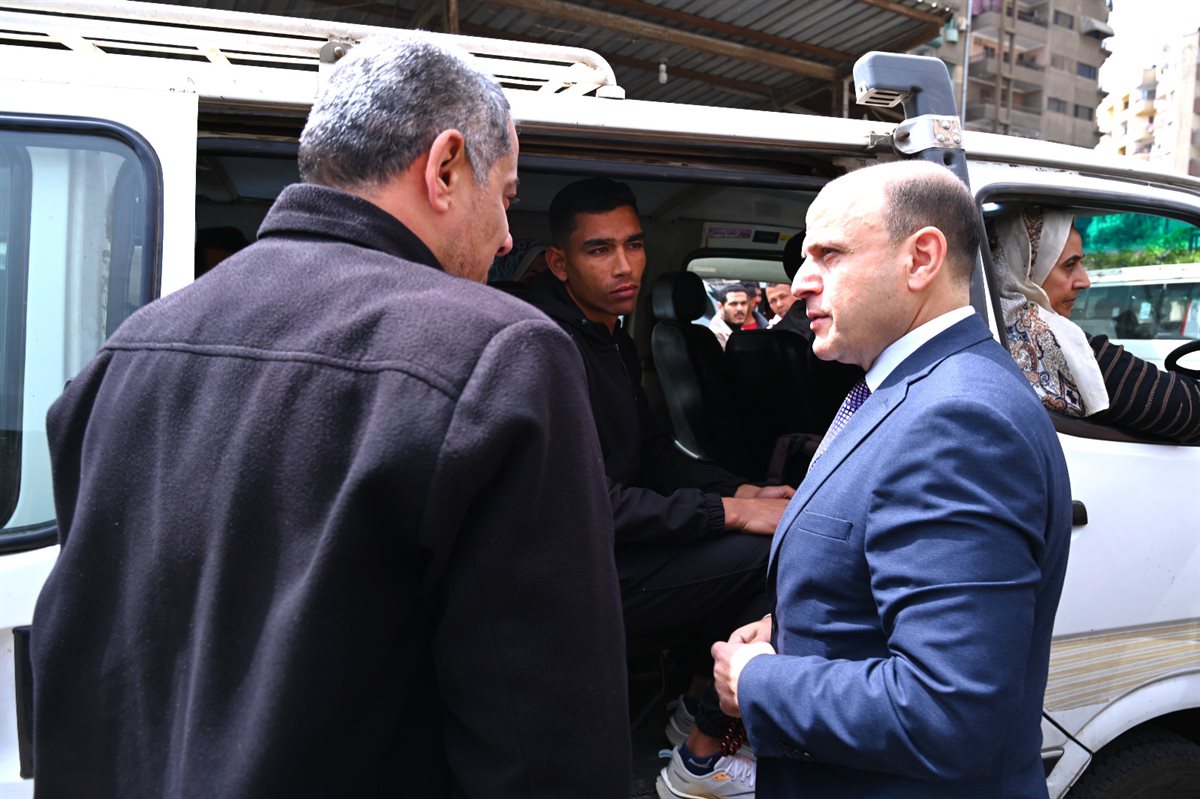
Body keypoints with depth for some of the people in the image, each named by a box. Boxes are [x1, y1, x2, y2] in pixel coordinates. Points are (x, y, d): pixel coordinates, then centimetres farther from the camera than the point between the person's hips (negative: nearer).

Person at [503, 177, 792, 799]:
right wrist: (728, 511, -19)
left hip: (621, 544, 10)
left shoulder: (614, 340, 13)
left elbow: (654, 453, 18)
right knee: (778, 552, -18)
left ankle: (697, 716, 10)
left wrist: (744, 491, 2)